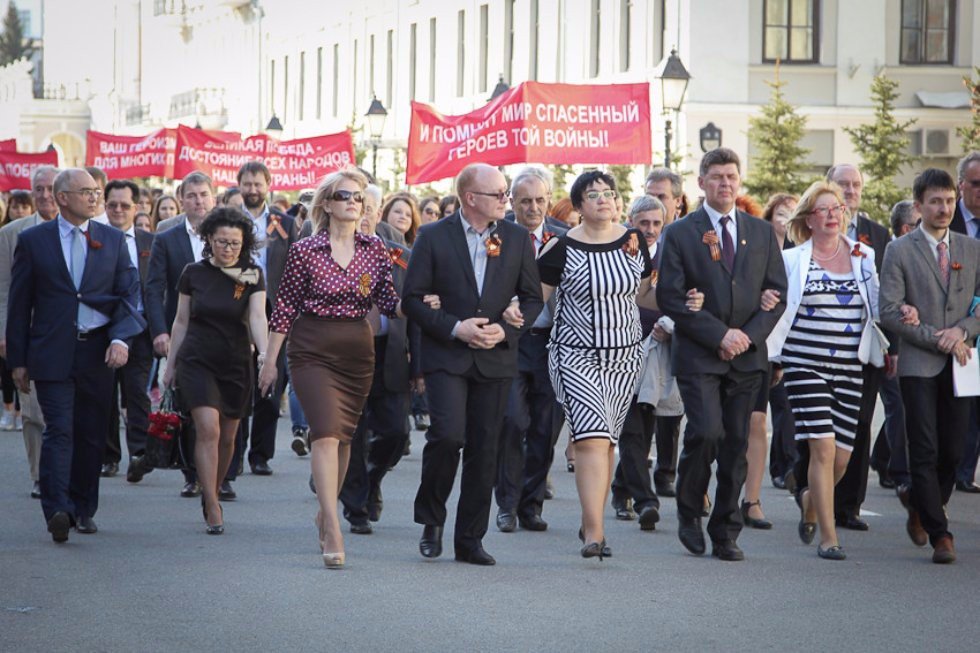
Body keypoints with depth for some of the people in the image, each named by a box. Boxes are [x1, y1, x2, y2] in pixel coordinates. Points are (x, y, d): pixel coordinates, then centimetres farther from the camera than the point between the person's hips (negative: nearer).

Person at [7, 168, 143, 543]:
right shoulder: (33, 240, 4)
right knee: (59, 431, -13)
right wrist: (18, 360, 2)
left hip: (98, 352, 3)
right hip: (52, 353, -3)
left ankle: (83, 509, 19)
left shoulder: (112, 240, 10)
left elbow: (129, 294, 6)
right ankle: (57, 510, -21)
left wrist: (121, 338, -12)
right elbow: (19, 303, 6)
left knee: (92, 434, 7)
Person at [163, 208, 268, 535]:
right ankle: (212, 508, -15)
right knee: (208, 429, -15)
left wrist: (264, 353, -31)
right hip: (197, 361, -1)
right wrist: (171, 364, 12)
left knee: (227, 437, 7)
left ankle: (211, 494, 29)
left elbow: (257, 316, -15)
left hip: (236, 363, 1)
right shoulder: (194, 274, 1)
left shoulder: (252, 276, -1)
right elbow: (181, 321, 9)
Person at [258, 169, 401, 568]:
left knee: (344, 435, 11)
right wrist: (270, 360, 2)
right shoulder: (305, 251, -3)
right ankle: (334, 532, -23)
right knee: (327, 431, -16)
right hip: (313, 350, -4)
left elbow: (388, 303, 2)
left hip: (358, 351, 4)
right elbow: (286, 308, 1)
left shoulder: (375, 249, 5)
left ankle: (325, 515, 30)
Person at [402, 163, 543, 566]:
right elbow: (413, 299, -2)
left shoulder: (516, 238, 7)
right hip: (446, 355, -3)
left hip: (496, 357, 3)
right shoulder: (434, 237, -2)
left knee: (484, 449, 4)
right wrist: (455, 327, -14)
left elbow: (532, 297, 10)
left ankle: (470, 540, 12)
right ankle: (431, 520, 4)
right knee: (448, 434, -18)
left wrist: (506, 330, -8)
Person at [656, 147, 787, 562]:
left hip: (747, 356, 3)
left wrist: (750, 334, -6)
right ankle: (689, 509, 6)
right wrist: (719, 335, -12)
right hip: (697, 356, -3)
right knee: (707, 432, -17)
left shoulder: (761, 233, 13)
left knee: (736, 445, 3)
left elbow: (777, 293, 10)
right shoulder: (679, 234, 1)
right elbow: (670, 298, -5)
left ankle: (725, 534, 10)